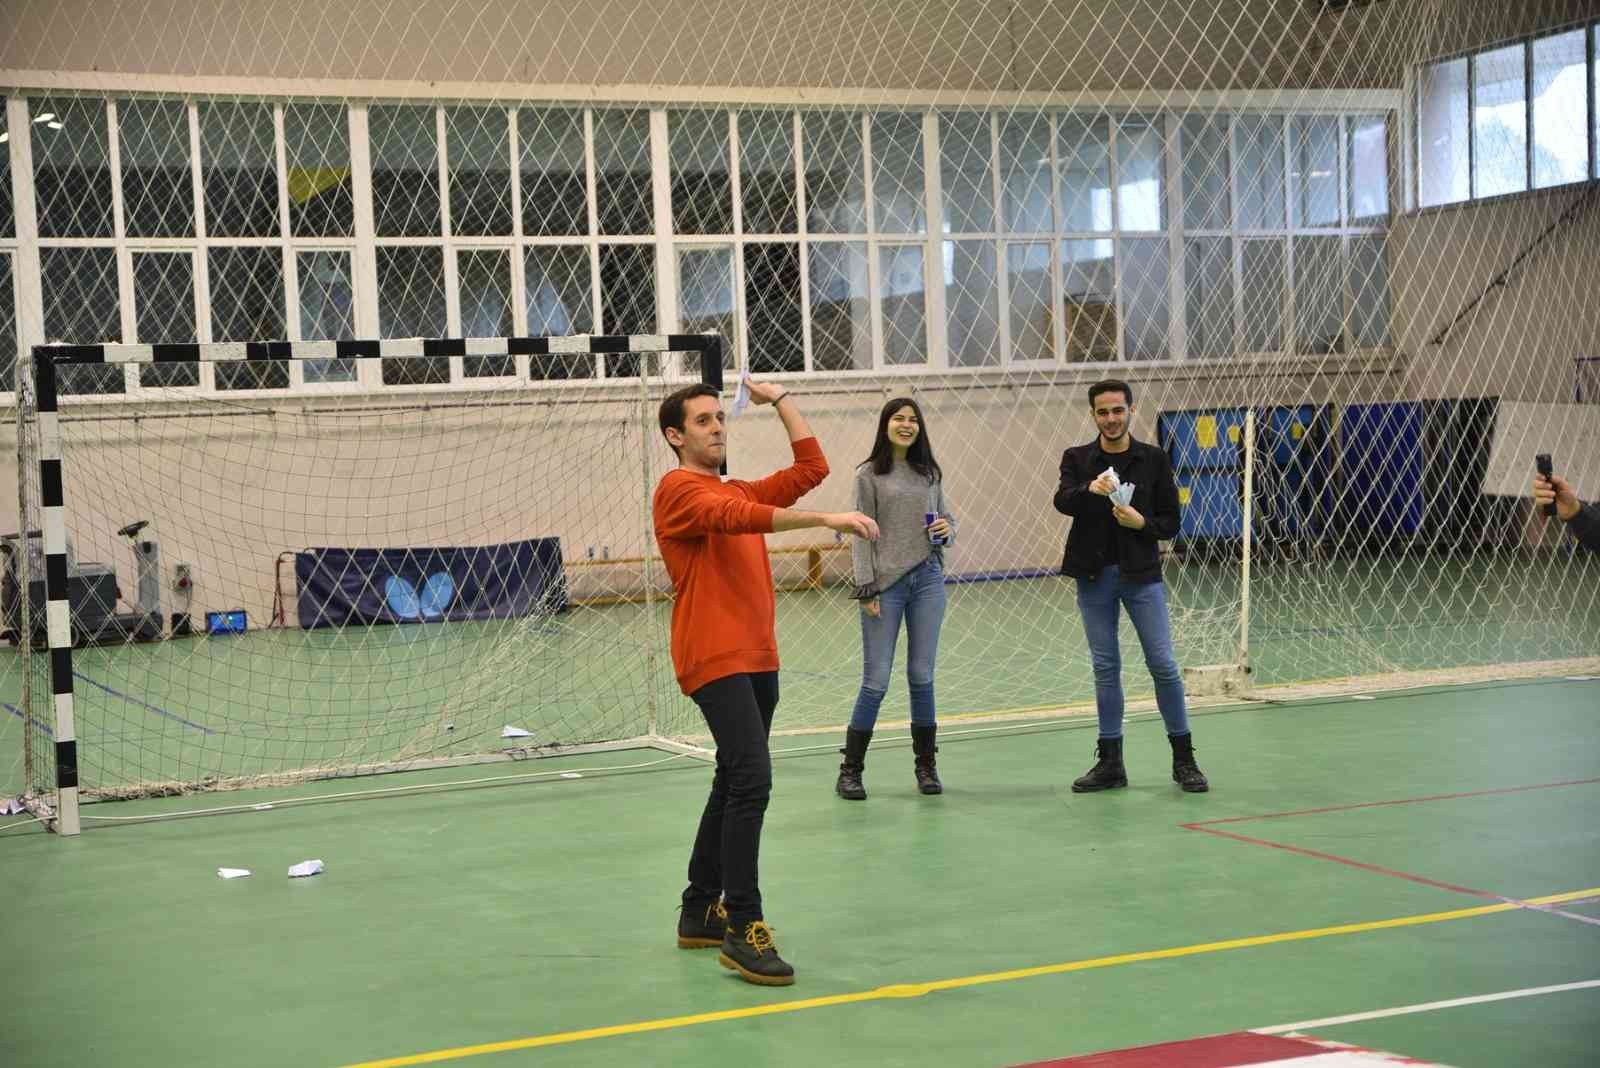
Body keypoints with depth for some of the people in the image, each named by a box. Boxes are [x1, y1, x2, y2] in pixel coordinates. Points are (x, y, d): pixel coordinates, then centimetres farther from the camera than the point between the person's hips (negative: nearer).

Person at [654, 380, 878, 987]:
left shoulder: (741, 492, 20)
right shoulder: (678, 489, -5)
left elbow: (812, 467, 19)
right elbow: (738, 518, -23)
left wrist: (778, 399, 21)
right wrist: (826, 520, -31)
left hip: (756, 661, 9)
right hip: (715, 661, -9)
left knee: (734, 784, 15)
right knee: (751, 781, -19)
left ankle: (700, 913, 25)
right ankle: (742, 930, -16)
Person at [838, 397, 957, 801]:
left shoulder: (930, 473, 10)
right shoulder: (869, 475, -1)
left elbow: (947, 516, 20)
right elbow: (862, 536, -4)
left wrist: (948, 529, -4)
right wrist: (866, 589, -10)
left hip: (928, 580, 4)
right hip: (886, 584, -3)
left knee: (922, 677, 8)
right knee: (876, 682, -3)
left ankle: (926, 766, 19)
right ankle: (850, 770, 7)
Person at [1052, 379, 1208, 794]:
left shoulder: (1154, 460, 3)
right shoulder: (1077, 459, 5)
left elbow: (1171, 521, 4)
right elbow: (1062, 501, -14)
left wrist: (1142, 522, -16)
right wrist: (1089, 489, -34)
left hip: (1141, 575, -1)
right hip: (1094, 576, 1)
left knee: (1163, 665, -3)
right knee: (1105, 668, 7)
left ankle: (1184, 759, 7)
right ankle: (1110, 762, 15)